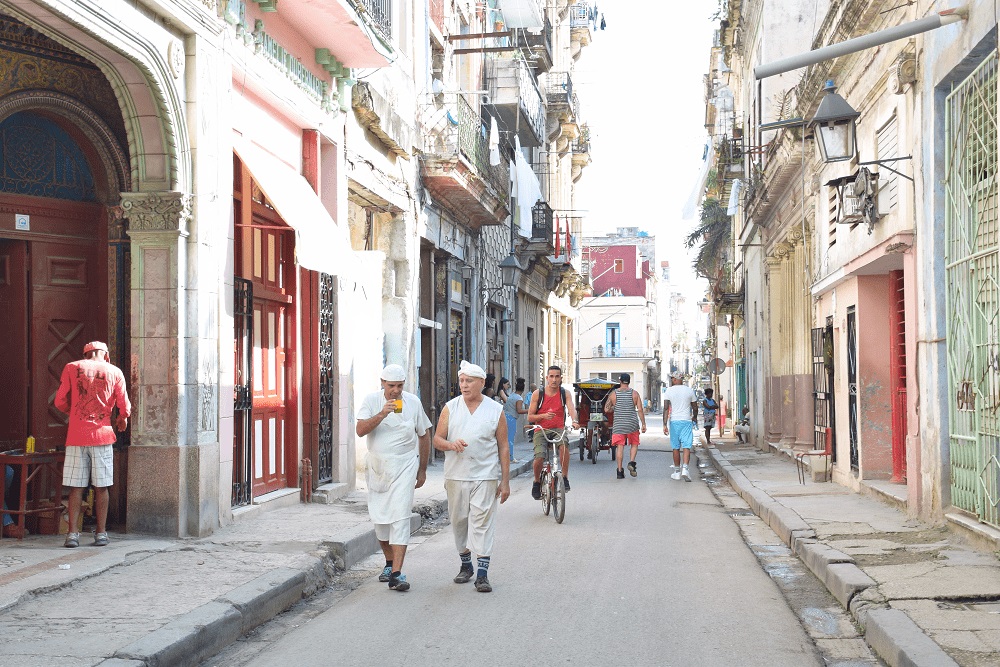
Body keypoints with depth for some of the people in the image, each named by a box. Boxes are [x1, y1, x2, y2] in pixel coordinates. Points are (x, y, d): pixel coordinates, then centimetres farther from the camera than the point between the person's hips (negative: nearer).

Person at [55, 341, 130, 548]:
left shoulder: (71, 368, 6)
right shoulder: (114, 372, 5)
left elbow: (60, 401, 5)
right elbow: (124, 407, 3)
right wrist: (122, 419, 25)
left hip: (76, 435, 1)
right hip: (102, 434, 0)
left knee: (76, 486, 4)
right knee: (101, 486, 5)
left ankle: (72, 533, 1)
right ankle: (101, 533, 8)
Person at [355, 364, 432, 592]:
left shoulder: (413, 402, -2)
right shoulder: (371, 400, -3)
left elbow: (424, 436, 8)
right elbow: (360, 430, -16)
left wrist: (422, 470, 11)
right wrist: (382, 414, -30)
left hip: (404, 466, -2)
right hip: (377, 465, 2)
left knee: (400, 516, -12)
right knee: (380, 517, 10)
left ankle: (396, 573, -16)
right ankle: (389, 563, 30)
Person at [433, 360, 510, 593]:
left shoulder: (496, 410, 2)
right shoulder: (450, 408, 5)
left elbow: (503, 447, 4)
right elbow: (437, 440, 5)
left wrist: (505, 481, 0)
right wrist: (451, 445, -18)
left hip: (485, 477, -2)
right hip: (456, 475, 3)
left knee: (482, 523, -7)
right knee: (459, 521, 10)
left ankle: (482, 573, -6)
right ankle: (465, 565, 27)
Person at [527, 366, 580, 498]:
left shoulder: (564, 393, 5)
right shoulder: (538, 394, 1)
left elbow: (571, 408, -12)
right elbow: (530, 417, 0)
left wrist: (575, 420, -34)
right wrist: (544, 415, -20)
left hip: (559, 429, 0)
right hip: (541, 431, 0)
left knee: (564, 444, -34)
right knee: (539, 458, -21)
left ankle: (565, 478, -19)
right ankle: (536, 482, 10)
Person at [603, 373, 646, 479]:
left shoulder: (614, 394, 1)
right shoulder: (634, 393, 0)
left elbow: (606, 409, 1)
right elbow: (640, 410, -4)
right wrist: (643, 424, -1)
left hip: (618, 424, 0)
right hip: (632, 424, 0)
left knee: (619, 447, 1)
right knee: (634, 444, 16)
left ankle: (620, 471, -2)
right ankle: (631, 462, -6)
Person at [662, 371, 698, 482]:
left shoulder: (669, 390, -1)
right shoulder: (689, 390, 3)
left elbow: (666, 408, -6)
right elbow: (695, 407, 9)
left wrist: (665, 424, -6)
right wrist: (695, 418, 29)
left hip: (674, 421, 0)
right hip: (686, 420, 0)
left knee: (676, 448, 8)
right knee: (687, 446, -3)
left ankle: (677, 471, 14)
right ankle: (685, 468, -21)